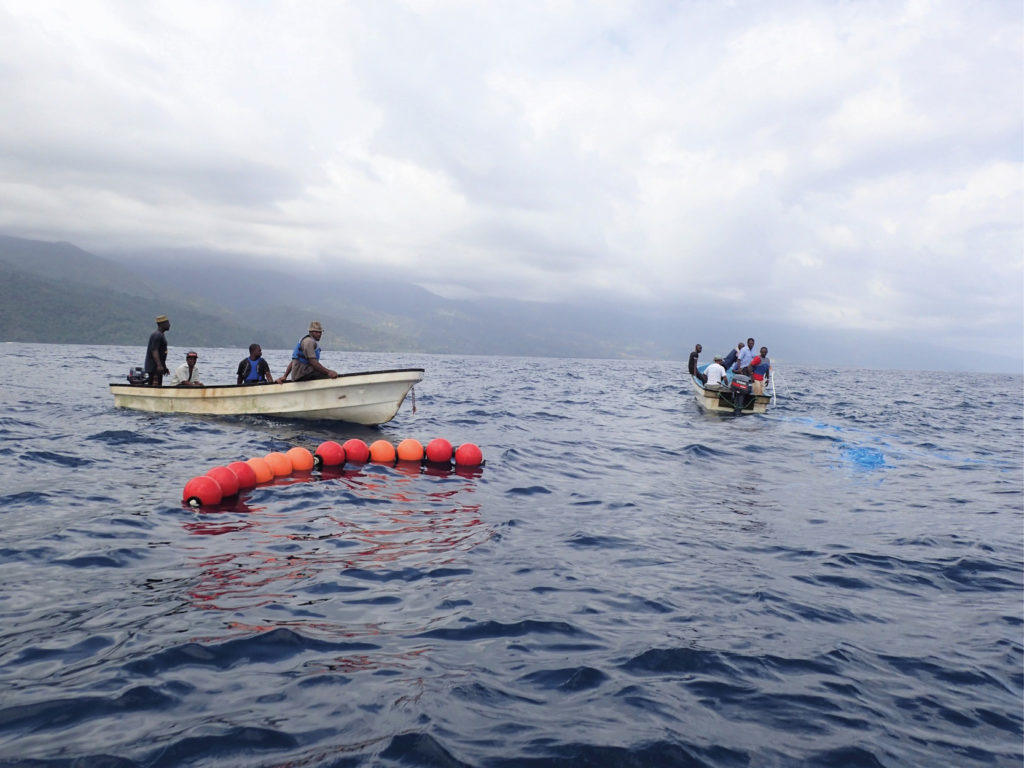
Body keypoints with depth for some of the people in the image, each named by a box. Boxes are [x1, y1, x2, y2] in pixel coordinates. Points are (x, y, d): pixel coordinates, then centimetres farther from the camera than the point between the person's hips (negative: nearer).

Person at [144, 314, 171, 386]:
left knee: (159, 385, 12)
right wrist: (159, 365, -30)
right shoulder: (157, 335, -14)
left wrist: (164, 367, 26)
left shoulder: (160, 335, 19)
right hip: (154, 367, -11)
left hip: (158, 367, 11)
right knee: (155, 385, -13)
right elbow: (154, 351, -23)